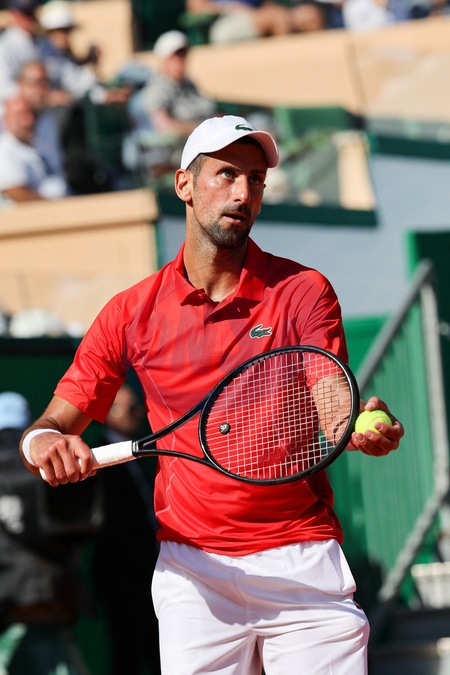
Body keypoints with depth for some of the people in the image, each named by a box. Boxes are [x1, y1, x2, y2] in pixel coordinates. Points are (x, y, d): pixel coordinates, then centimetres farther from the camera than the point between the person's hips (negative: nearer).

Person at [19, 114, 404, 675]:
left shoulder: (303, 292, 2)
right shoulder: (131, 313, 5)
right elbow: (52, 425, 7)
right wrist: (44, 442, -18)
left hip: (304, 563, -1)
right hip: (194, 570, 1)